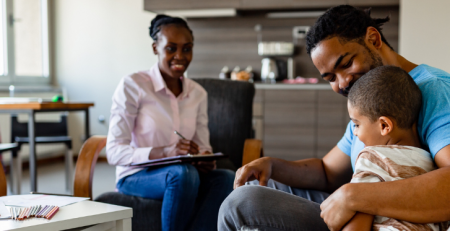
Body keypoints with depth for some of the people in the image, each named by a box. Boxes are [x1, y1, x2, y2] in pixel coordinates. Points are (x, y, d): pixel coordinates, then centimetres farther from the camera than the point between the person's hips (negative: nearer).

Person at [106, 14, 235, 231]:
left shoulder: (198, 93, 8)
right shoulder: (132, 85, -8)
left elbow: (203, 147, 10)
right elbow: (114, 152, -13)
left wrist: (206, 161, -16)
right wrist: (165, 152, -28)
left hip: (182, 173, 5)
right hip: (136, 175, -4)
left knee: (227, 179, -26)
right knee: (183, 173, -36)